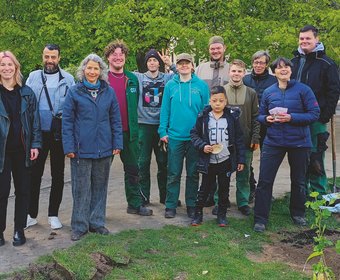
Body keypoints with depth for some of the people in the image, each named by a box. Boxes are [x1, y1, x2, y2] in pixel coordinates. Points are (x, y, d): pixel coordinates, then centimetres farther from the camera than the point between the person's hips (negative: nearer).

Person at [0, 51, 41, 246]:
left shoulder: (27, 92, 7)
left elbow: (35, 120, 6)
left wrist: (35, 144, -2)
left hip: (23, 150, 2)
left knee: (23, 191, 8)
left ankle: (19, 230, 20)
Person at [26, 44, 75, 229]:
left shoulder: (68, 79, 1)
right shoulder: (33, 77, 7)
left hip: (60, 135, -1)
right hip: (38, 133, 1)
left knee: (58, 175, 8)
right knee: (34, 174, 5)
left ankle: (53, 214, 21)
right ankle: (31, 214, 18)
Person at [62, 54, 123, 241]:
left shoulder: (109, 92, 6)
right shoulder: (74, 92, -1)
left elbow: (116, 119, 8)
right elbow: (67, 121, -2)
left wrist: (117, 143, 1)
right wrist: (69, 146, -8)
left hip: (104, 148, 3)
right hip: (82, 148, -2)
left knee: (100, 186, 12)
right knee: (81, 188, 3)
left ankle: (97, 222, 25)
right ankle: (79, 226, 15)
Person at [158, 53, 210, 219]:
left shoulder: (201, 85, 1)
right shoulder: (170, 85, 2)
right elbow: (165, 109, 4)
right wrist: (163, 131, -3)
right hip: (175, 136, 0)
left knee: (193, 173, 10)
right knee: (173, 174, 6)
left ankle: (191, 205, 22)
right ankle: (170, 205, 16)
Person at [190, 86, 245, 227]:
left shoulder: (232, 117, -2)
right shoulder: (203, 117, -3)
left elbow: (239, 139, 2)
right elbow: (194, 134, 3)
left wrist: (240, 159, 0)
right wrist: (202, 146, -15)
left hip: (226, 161, 1)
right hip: (208, 161, -1)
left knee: (224, 189, 12)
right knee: (204, 188, 9)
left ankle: (222, 215, 26)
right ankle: (198, 214, 21)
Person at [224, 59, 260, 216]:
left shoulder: (251, 93, 6)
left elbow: (255, 117, 6)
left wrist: (256, 138, -3)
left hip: (245, 141, 1)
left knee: (244, 174, 8)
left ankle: (243, 202, 20)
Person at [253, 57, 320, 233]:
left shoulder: (303, 90, -6)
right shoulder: (268, 92, 4)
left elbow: (314, 114, -10)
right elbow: (260, 115, 11)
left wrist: (291, 118, -21)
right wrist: (267, 118, -12)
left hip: (299, 142, -1)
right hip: (273, 141, 1)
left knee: (298, 181, 15)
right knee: (264, 180, -4)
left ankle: (298, 214, 36)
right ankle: (260, 219, 5)